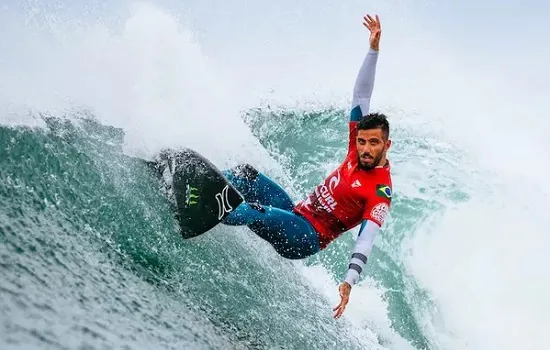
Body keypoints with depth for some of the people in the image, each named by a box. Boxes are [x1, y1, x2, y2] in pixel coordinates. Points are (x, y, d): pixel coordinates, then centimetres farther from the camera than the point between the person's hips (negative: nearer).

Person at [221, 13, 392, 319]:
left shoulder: (381, 191, -18)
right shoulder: (358, 151, 2)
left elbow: (366, 239, -28)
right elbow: (361, 94, 2)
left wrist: (350, 281, -41)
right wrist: (373, 49, -6)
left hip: (307, 238, -8)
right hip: (296, 213, 8)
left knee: (257, 213, -35)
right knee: (247, 174, -10)